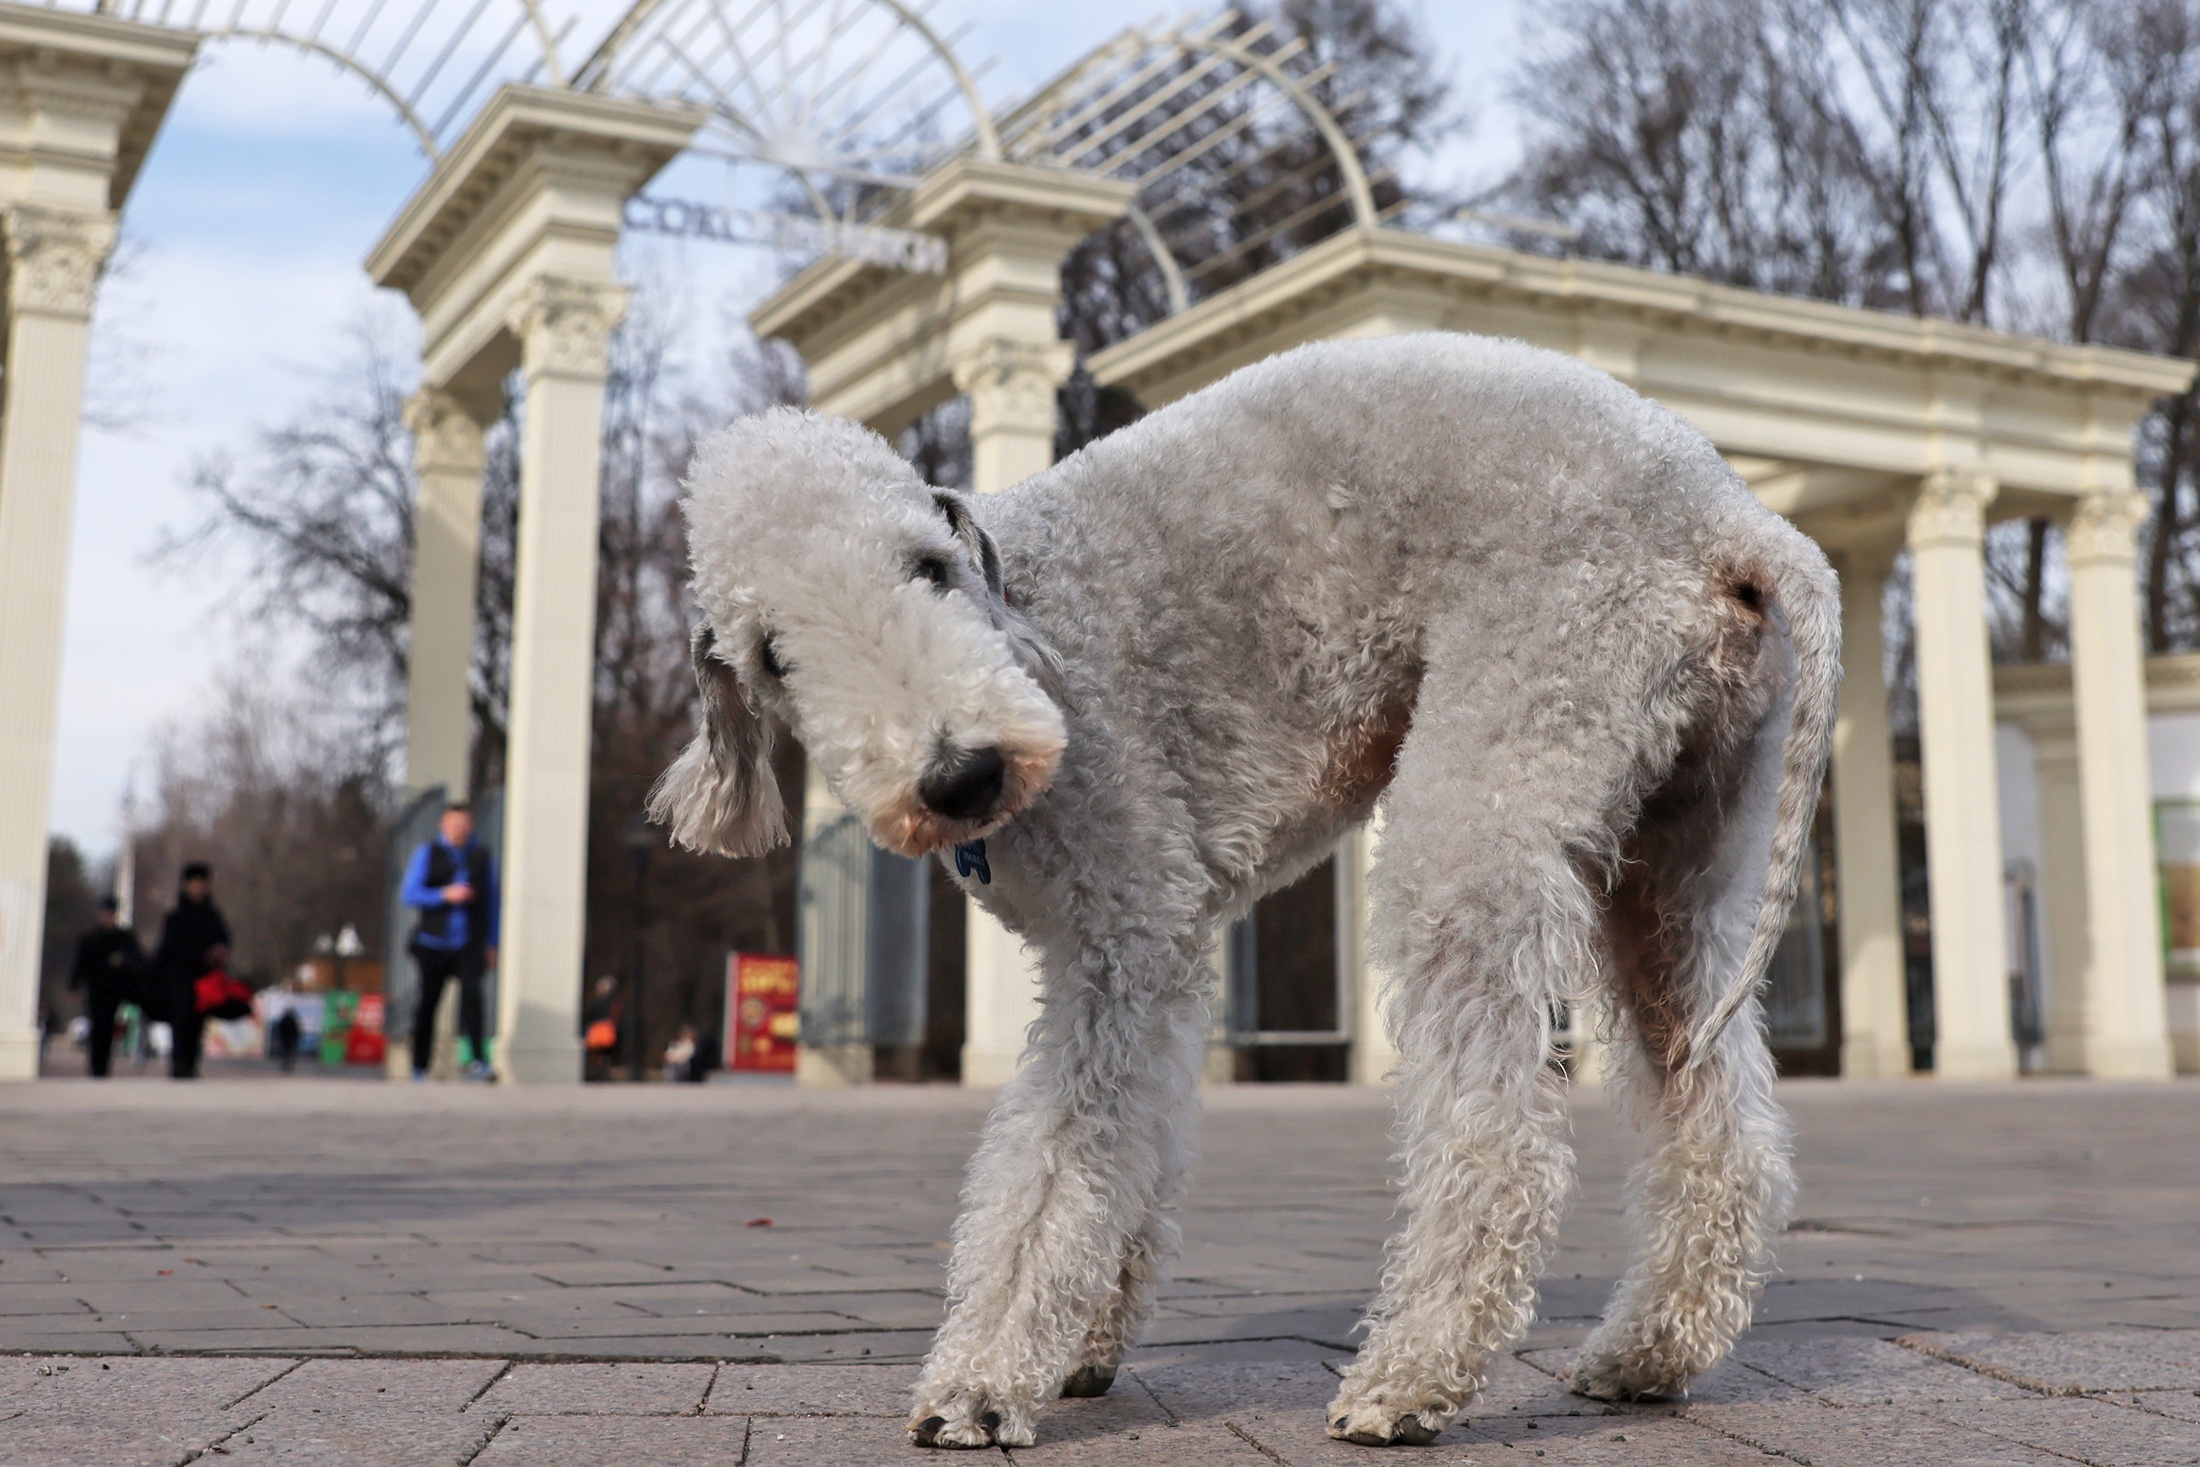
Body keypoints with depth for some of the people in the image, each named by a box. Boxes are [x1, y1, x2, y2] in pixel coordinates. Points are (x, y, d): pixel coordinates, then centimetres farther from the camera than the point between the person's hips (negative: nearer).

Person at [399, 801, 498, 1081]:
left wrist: (491, 944, 12)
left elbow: (490, 903, 15)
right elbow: (409, 895, -1)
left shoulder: (481, 857, 10)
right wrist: (444, 894, -15)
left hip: (469, 945, 0)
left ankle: (478, 1060, -28)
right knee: (427, 1003, 8)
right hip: (433, 944, 0)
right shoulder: (427, 853, 7)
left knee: (472, 993, -22)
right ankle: (419, 1068, 20)